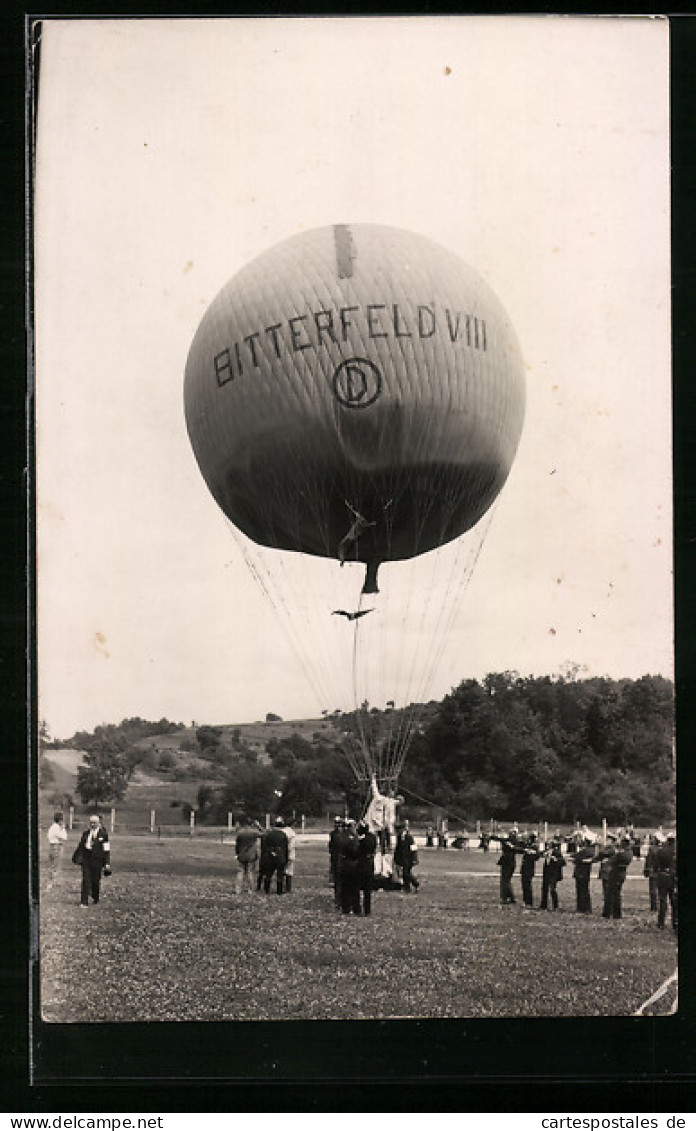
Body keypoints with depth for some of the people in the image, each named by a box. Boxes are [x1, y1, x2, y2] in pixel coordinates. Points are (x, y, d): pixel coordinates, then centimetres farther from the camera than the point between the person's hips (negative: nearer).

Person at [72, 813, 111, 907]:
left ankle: (95, 898, 31)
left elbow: (106, 850, -2)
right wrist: (76, 857, 17)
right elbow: (81, 846, 17)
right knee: (86, 880, -4)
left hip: (97, 861, -2)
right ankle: (84, 902, -4)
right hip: (86, 859, 2)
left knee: (95, 880, 6)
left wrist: (107, 863, -6)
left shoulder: (103, 834, -1)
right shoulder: (85, 833, 9)